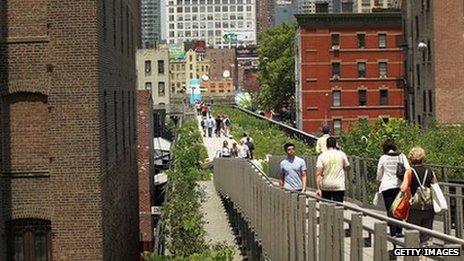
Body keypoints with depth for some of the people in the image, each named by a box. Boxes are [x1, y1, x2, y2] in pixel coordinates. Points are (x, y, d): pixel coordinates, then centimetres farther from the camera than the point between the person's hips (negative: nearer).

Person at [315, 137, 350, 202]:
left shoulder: (322, 156, -2)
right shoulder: (341, 154, -1)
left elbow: (318, 174, -10)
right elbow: (347, 168, 11)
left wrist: (318, 188, -11)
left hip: (326, 187, 1)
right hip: (339, 187, -1)